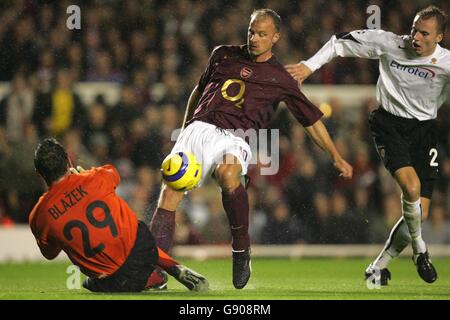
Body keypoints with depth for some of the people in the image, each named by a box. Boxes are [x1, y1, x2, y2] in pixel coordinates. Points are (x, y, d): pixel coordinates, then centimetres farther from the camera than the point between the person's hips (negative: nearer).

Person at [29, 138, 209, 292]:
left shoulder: (38, 217, -7)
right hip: (140, 248, 2)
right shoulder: (94, 179, -9)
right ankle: (177, 269, 16)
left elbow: (49, 254, 15)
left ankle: (154, 280, 10)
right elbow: (113, 173, 20)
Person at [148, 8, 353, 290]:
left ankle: (241, 250, -21)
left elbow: (312, 120, 15)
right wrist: (185, 130, 31)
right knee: (172, 187, -20)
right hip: (199, 128, 3)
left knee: (228, 175, -38)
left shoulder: (280, 80, 12)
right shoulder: (224, 55, 20)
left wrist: (335, 156, 11)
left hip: (234, 138, -3)